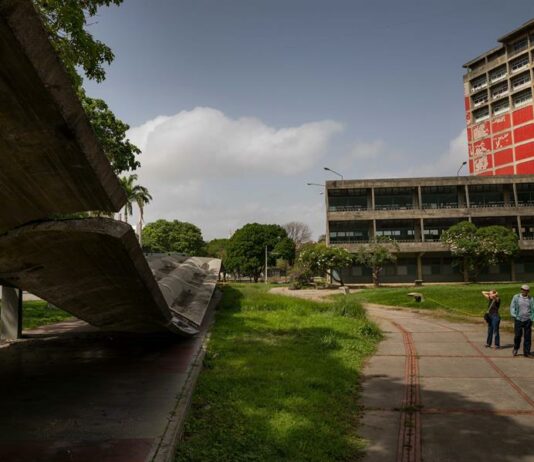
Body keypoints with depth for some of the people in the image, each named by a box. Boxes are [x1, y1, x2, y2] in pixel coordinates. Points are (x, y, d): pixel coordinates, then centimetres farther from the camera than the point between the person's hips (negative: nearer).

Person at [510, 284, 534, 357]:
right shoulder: (516, 297, 4)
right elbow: (512, 307, 4)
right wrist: (514, 315, -9)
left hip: (527, 320, 1)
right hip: (518, 320, -1)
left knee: (527, 337, 1)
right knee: (517, 335, -1)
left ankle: (526, 352, 11)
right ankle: (516, 348, 23)